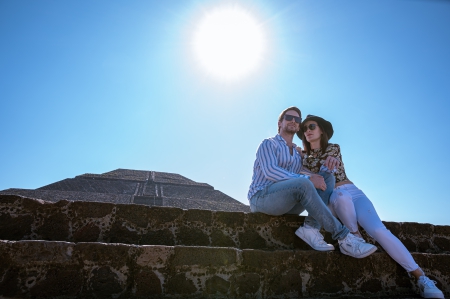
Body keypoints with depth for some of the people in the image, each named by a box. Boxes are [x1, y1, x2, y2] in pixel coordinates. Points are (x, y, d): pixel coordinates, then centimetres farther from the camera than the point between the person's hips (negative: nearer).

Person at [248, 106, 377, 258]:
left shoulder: (298, 155, 22)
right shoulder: (268, 144, 2)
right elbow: (270, 171, -17)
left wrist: (330, 159, -9)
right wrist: (307, 179, -24)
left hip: (287, 204, 7)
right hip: (261, 198, -7)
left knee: (328, 177, -6)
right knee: (303, 184, -34)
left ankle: (311, 227, -25)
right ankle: (343, 237, -26)